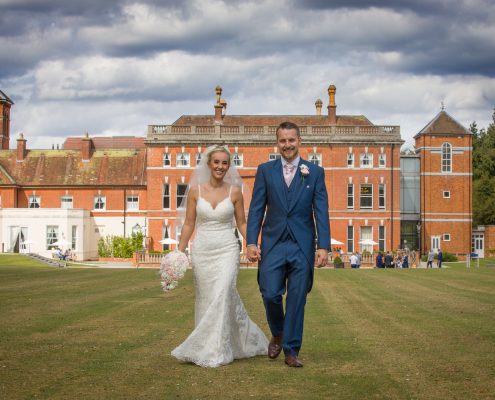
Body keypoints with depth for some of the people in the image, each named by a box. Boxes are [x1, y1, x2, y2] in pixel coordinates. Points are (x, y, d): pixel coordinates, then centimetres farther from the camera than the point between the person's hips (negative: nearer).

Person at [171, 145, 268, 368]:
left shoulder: (234, 191, -1)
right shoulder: (195, 190, 1)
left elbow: (242, 223, 5)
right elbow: (189, 224, 5)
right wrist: (179, 252, 1)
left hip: (227, 250, -2)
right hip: (202, 251, 2)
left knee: (221, 297, -13)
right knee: (206, 300, 7)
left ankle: (214, 351, -5)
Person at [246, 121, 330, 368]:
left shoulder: (315, 172, 4)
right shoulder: (265, 171, 6)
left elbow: (321, 212, 0)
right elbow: (256, 209, 3)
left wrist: (323, 246, -9)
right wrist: (251, 242, -6)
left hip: (302, 246, 0)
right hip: (273, 244, 0)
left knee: (297, 299, 2)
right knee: (270, 294, -6)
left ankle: (291, 350, 14)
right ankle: (277, 334, 24)